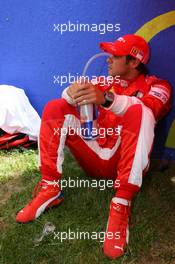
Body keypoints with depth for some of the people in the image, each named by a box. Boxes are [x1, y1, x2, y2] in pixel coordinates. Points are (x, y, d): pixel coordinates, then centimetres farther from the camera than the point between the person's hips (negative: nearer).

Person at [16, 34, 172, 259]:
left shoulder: (156, 86, 3)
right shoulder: (107, 83, 17)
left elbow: (148, 109, -23)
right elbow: (70, 95, 1)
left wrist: (107, 98, -39)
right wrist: (72, 93, -24)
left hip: (126, 163, -4)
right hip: (96, 160, 5)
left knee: (137, 112, -31)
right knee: (55, 108, -7)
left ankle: (122, 206, -33)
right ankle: (50, 189, -13)